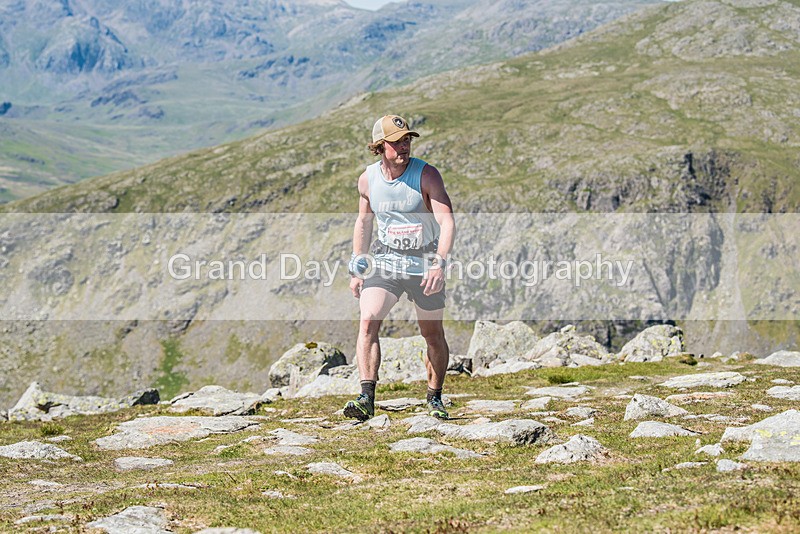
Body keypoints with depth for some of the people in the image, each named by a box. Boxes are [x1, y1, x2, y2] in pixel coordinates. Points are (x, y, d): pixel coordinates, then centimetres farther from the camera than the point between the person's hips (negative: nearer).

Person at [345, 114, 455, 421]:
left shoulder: (427, 175, -16)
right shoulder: (367, 180, -4)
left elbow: (447, 222, -23)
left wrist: (439, 263, -38)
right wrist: (356, 271, 11)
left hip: (425, 264, -2)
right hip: (385, 261, 2)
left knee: (433, 334, 8)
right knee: (367, 321, -20)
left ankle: (435, 399, 29)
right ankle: (367, 398, -25)